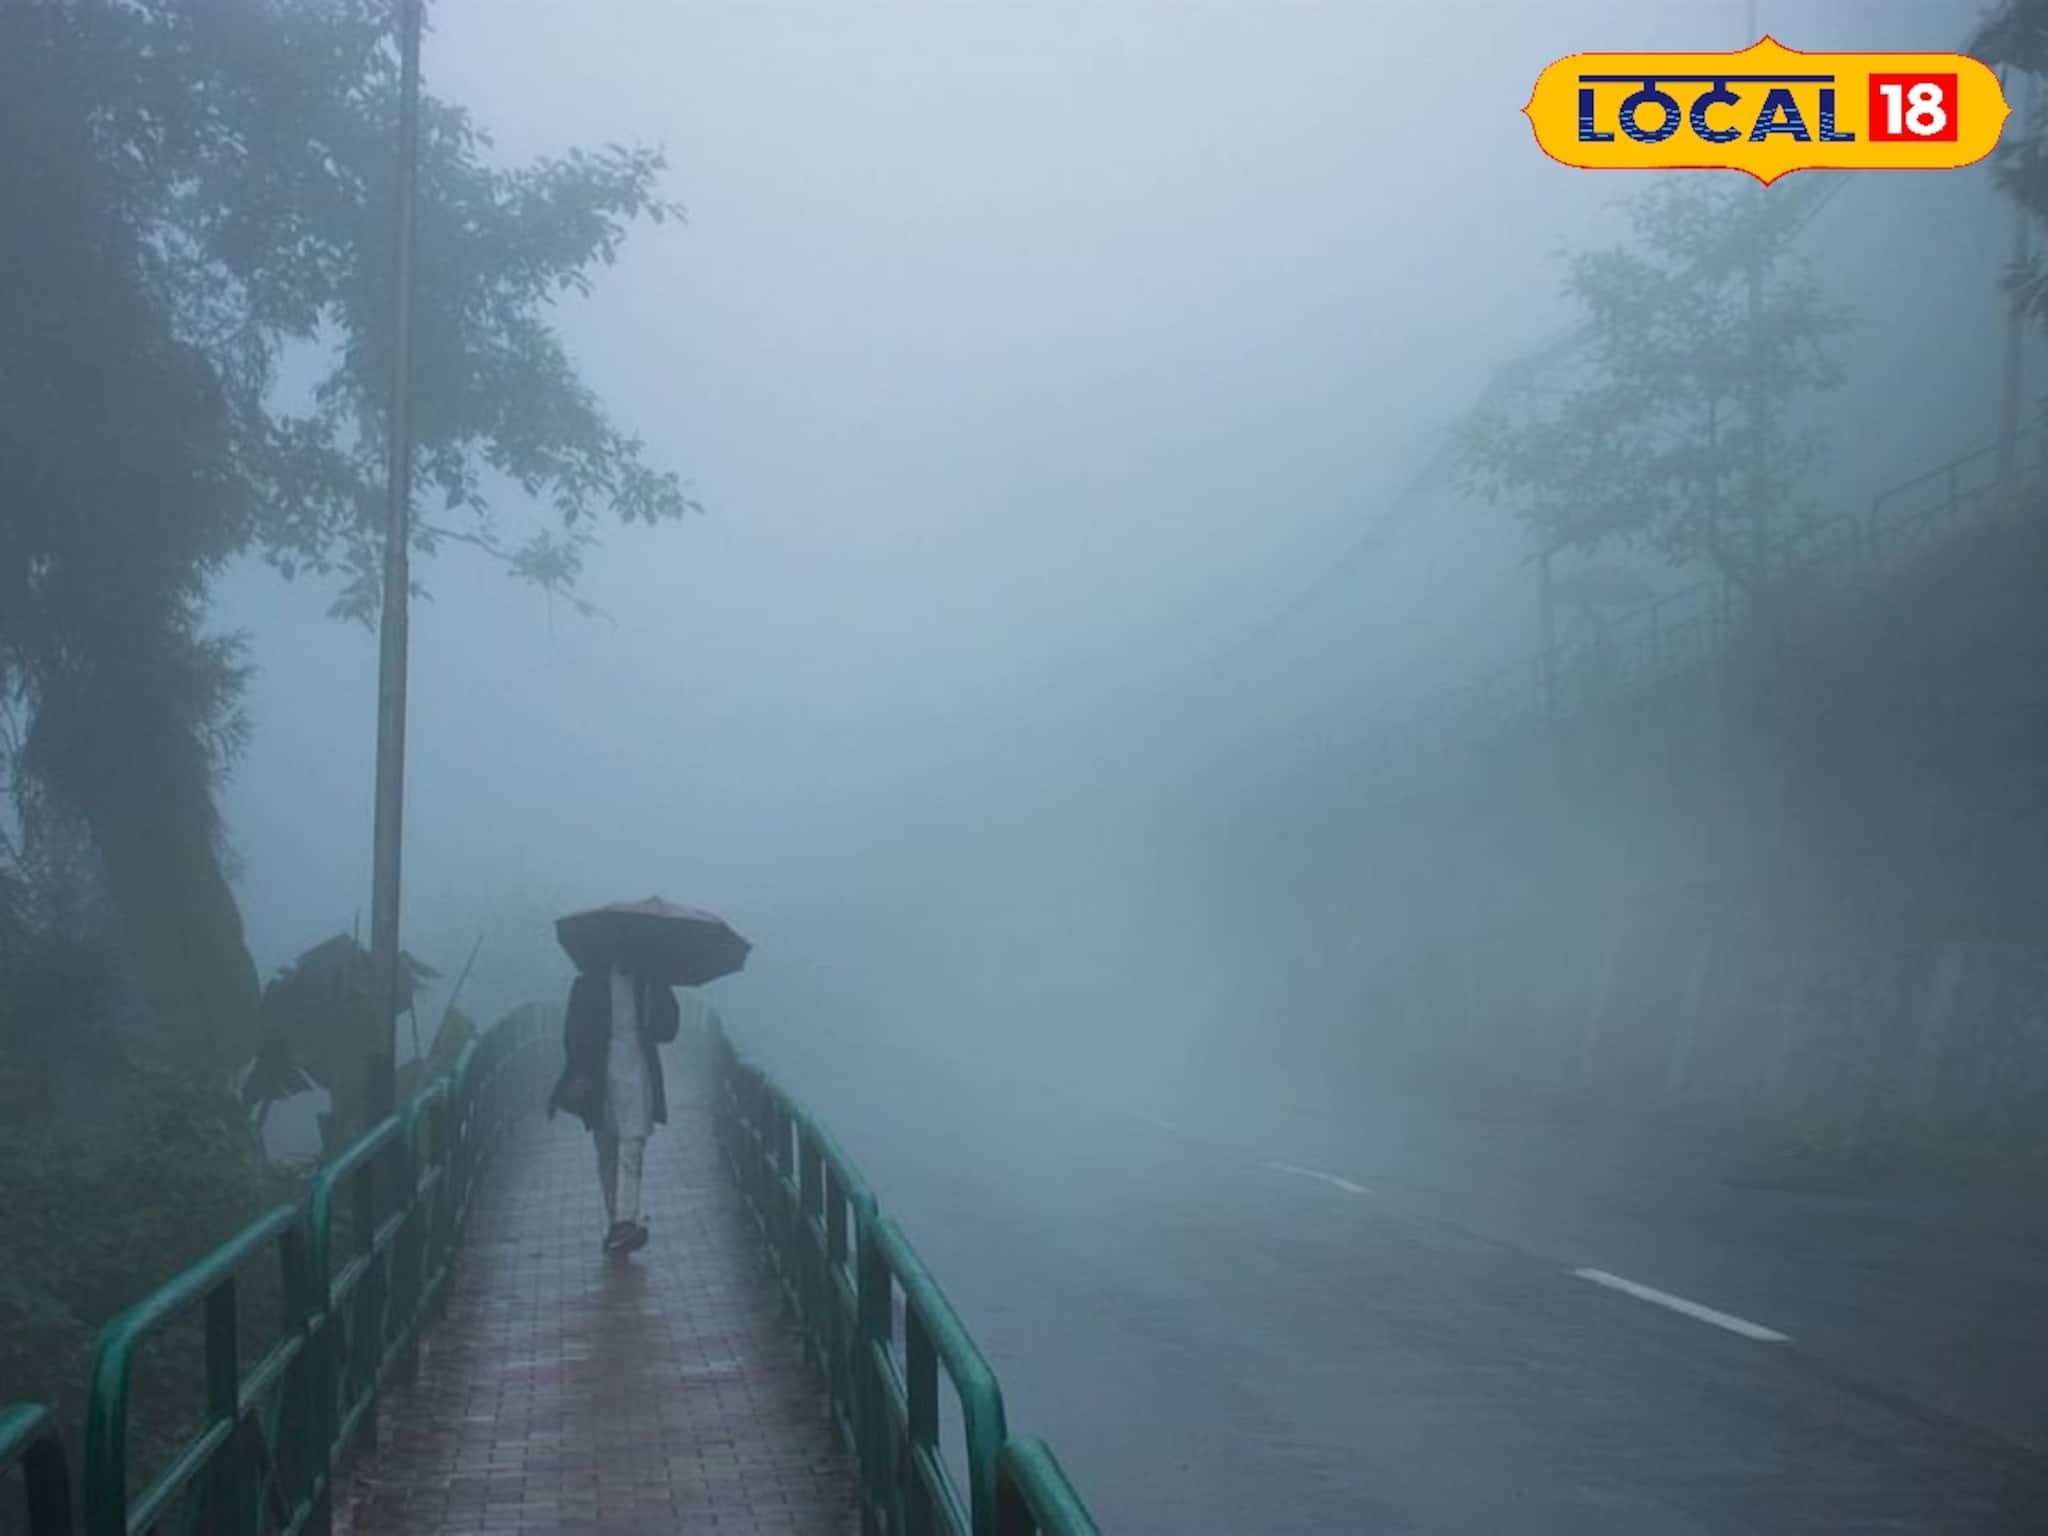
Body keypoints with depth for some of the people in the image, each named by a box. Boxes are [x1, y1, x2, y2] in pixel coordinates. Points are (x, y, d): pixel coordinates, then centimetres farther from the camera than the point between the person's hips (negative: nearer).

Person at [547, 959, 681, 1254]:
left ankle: (626, 1221, -19)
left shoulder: (649, 984, 4)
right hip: (600, 1079, 1)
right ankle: (616, 1221, 15)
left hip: (637, 1078, -1)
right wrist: (579, 1073, -10)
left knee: (631, 1148, -13)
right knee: (607, 1152, 7)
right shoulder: (590, 984, 3)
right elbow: (574, 1033, 0)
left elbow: (667, 1029, 2)